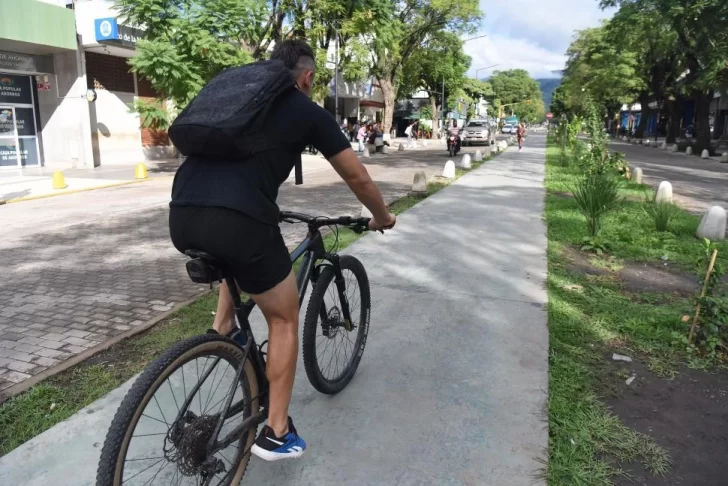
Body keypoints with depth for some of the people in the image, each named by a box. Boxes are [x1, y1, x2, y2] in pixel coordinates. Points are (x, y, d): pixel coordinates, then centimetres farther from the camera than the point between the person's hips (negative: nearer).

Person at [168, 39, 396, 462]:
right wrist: (382, 217, 38)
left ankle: (223, 328, 32)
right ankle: (277, 432, 22)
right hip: (237, 222, -6)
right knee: (285, 319, 16)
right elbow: (359, 178, 19)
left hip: (182, 219, 6)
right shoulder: (309, 112, 12)